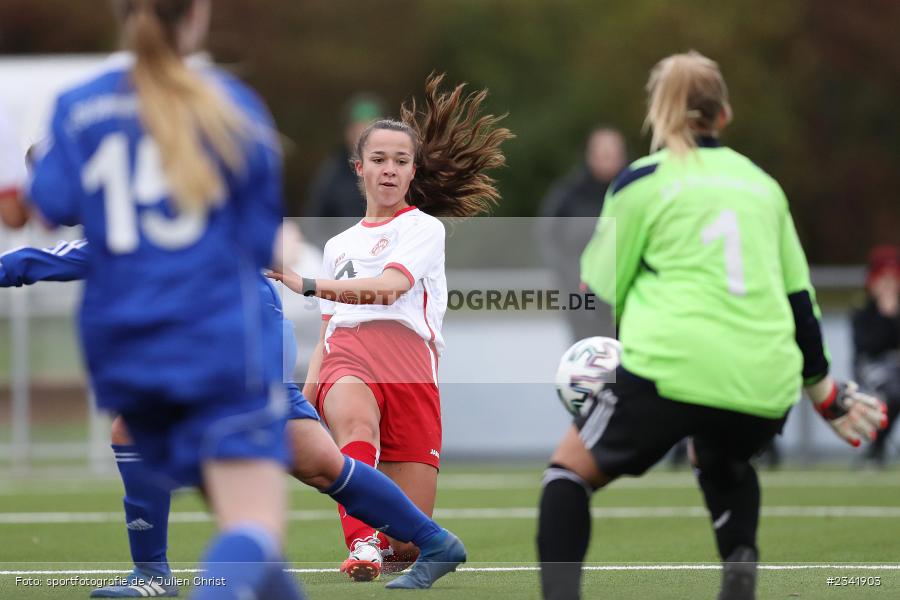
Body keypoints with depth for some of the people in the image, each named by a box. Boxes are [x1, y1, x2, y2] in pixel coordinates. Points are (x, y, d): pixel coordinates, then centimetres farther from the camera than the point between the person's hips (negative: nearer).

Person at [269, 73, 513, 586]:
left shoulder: (424, 227, 9)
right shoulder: (339, 245, 28)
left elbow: (390, 285, -11)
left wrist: (306, 284, -20)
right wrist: (304, 399, 14)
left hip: (408, 364, -3)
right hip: (345, 359, 3)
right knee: (356, 419, -39)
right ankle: (361, 545, -54)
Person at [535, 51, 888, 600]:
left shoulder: (644, 181, 5)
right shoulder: (761, 184, 18)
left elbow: (601, 293, 6)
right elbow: (800, 297, 22)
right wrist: (824, 390, 32)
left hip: (669, 370, -4)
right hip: (764, 387, 4)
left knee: (571, 468, 12)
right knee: (723, 461, 36)